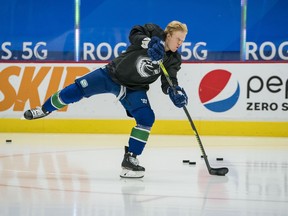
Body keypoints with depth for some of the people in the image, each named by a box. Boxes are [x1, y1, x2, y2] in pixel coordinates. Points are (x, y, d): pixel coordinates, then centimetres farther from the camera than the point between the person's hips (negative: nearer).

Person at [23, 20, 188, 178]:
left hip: (134, 89, 3)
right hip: (112, 74, -2)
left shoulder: (174, 60, -5)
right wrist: (150, 42, -47)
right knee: (76, 90, -6)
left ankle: (130, 158, -7)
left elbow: (168, 84, -8)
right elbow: (135, 34, -29)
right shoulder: (154, 32, -13)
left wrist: (175, 92, -30)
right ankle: (44, 110, 20)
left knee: (147, 118, -17)